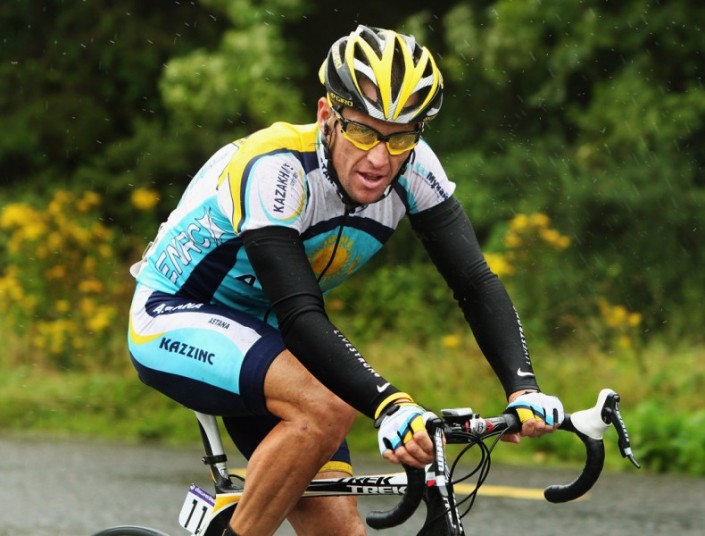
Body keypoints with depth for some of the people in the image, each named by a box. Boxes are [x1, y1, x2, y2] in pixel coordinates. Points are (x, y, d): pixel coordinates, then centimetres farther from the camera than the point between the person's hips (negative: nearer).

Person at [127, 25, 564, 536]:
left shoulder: (412, 167, -15)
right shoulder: (276, 170, -32)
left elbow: (476, 281, -18)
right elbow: (300, 317, -39)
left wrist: (523, 389, -35)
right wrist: (390, 406, -52)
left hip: (261, 331, 7)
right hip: (175, 322, -7)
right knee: (328, 406, -33)